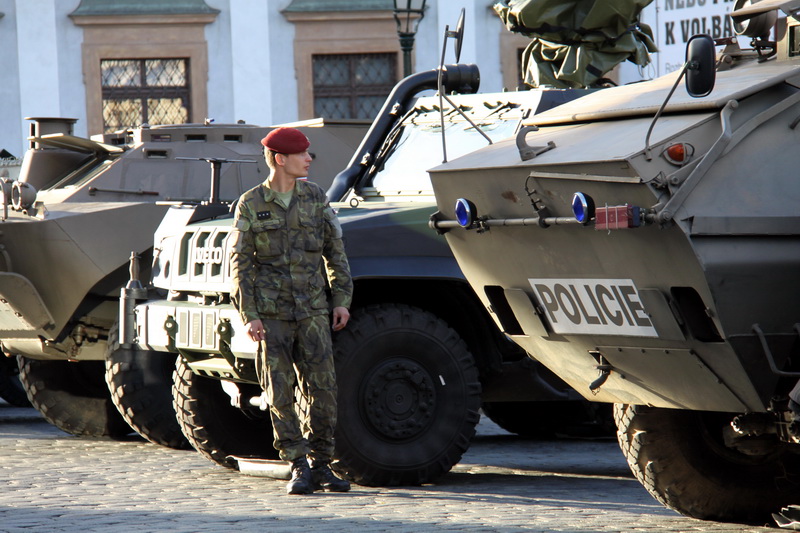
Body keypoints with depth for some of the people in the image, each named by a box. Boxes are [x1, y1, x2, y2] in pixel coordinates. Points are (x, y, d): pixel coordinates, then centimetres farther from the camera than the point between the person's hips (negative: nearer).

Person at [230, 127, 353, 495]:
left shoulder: (315, 198, 6)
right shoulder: (251, 204, -2)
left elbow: (335, 252, 10)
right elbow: (240, 264, -2)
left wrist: (342, 300, 4)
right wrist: (249, 316, -9)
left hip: (311, 310, 2)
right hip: (271, 313, -2)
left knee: (322, 387, -2)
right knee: (280, 393, -1)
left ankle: (321, 465, 9)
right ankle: (299, 468, 6)